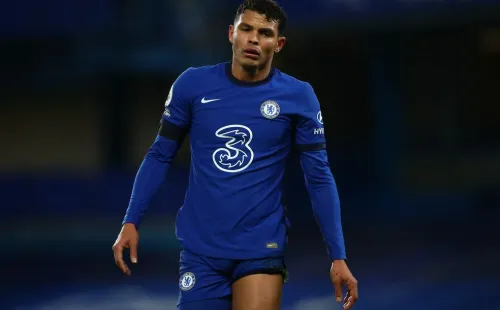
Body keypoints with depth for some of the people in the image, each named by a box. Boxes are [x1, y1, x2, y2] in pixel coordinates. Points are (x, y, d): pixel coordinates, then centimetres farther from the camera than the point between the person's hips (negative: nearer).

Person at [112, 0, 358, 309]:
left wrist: (338, 256, -4)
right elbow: (160, 156, 7)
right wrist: (131, 221, -1)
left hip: (262, 249, -1)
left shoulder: (298, 97, -4)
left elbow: (319, 177, 0)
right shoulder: (193, 84, -2)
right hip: (200, 249, 2)